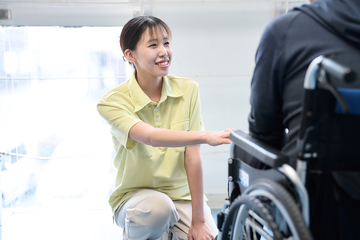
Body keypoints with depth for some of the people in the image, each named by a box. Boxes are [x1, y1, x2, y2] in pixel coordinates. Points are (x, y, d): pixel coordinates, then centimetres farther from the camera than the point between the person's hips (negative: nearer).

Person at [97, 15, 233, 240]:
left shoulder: (188, 89, -6)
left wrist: (198, 221, -15)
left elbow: (192, 155, -12)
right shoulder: (113, 101, -14)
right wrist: (206, 136, -50)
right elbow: (150, 136, -34)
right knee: (157, 205, -35)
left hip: (183, 195, 3)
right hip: (136, 196, -3)